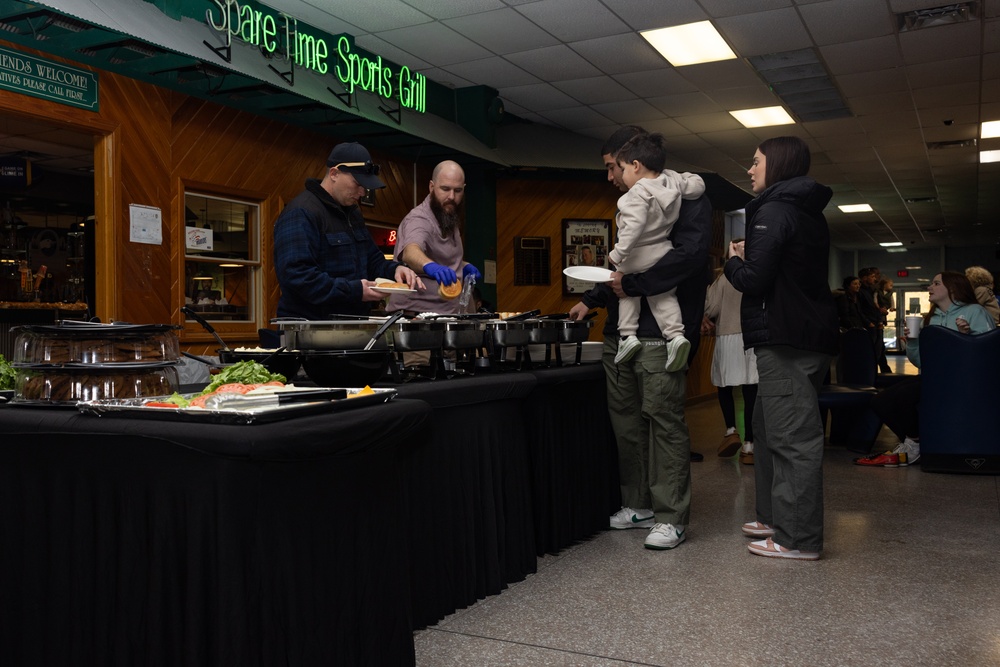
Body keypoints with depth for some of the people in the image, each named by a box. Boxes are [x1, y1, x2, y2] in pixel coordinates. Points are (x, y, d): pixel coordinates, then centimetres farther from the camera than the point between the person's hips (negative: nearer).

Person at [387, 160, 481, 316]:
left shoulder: (449, 218, 11)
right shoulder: (419, 219, -15)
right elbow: (410, 252, -36)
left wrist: (462, 266, 9)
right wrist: (430, 266, -55)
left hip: (447, 313, 7)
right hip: (418, 314, -7)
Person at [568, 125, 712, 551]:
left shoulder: (684, 197, -5)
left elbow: (691, 253, -21)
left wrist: (632, 283, -19)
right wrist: (592, 299, 25)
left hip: (659, 335, -9)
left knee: (663, 419, -8)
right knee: (626, 419, 11)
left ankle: (671, 518, 1)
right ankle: (639, 505, 23)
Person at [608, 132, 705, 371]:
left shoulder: (638, 193, -22)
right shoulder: (672, 180, -1)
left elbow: (633, 226, -30)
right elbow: (698, 185, 12)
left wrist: (618, 253, -26)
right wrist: (684, 178, 28)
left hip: (638, 257, -6)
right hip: (663, 254, 7)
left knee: (628, 293, 15)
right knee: (663, 297, 17)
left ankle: (628, 335, 7)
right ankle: (675, 334, 0)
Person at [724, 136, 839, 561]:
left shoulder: (773, 211, -11)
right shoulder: (809, 213, 18)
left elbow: (754, 280, -18)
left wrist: (734, 262, 2)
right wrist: (750, 257, 14)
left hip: (786, 342, -10)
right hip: (811, 333, 10)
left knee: (792, 438, -7)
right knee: (769, 429, 18)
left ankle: (798, 539, -2)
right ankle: (775, 516, 27)